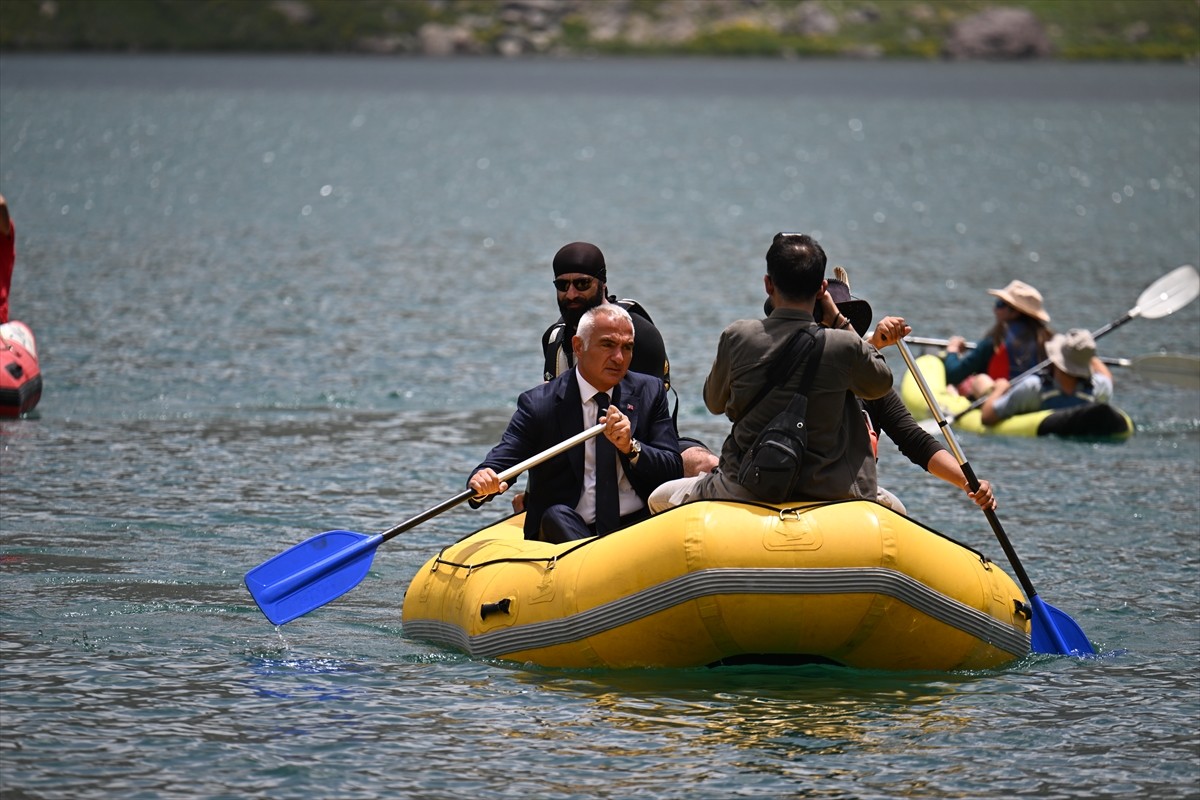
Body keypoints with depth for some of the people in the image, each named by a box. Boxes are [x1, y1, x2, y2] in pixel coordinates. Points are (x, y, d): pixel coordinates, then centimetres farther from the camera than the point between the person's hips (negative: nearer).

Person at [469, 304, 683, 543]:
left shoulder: (649, 392, 11)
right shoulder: (539, 403, 3)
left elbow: (673, 470, 6)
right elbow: (500, 462, -7)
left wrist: (631, 447, -14)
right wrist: (483, 480, -32)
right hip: (567, 532, -1)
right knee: (556, 514, -34)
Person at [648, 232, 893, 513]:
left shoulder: (736, 337, -9)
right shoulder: (845, 346, -13)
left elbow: (714, 403, 8)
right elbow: (881, 383, 11)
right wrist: (842, 322, 16)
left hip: (742, 493, 0)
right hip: (824, 496, 0)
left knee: (660, 500, 28)